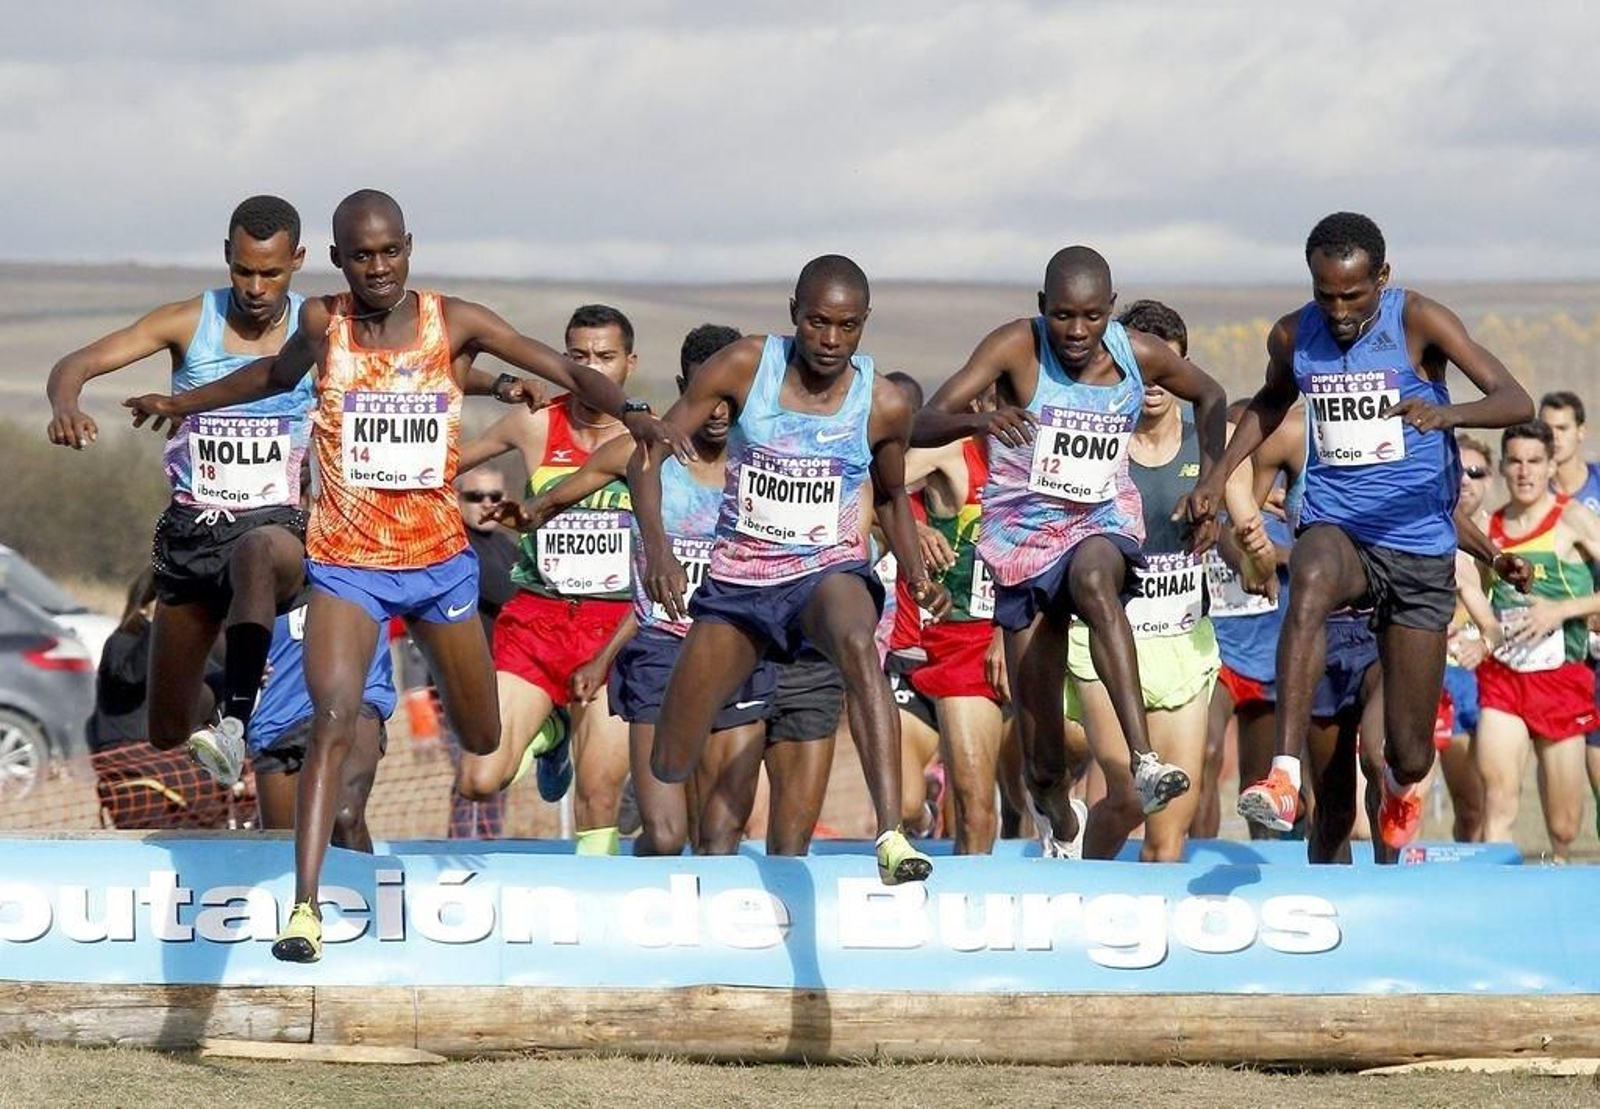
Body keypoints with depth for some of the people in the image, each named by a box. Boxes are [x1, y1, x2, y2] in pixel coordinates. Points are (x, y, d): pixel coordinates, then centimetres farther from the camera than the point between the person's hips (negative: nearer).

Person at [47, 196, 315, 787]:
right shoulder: (189, 322, -2)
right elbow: (75, 365, -11)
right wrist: (65, 405, -33)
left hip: (275, 521, -2)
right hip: (190, 530, 2)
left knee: (258, 553, -43)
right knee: (168, 735, 8)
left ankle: (234, 720, -54)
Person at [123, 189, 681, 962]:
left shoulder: (455, 323, -6)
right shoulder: (323, 325, -4)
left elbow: (565, 370, -7)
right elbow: (278, 374, 19)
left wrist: (627, 412, -25)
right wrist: (185, 404, 27)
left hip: (440, 558, 2)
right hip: (347, 561, -2)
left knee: (482, 741, 13)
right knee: (334, 718, -23)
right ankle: (304, 907, -27)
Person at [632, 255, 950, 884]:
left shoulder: (884, 405, -3)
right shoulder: (745, 367, -7)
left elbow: (891, 497, 17)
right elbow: (649, 451, -4)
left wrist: (918, 578, -1)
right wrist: (655, 544, -20)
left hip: (829, 572, -1)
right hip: (736, 582, 1)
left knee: (857, 643, -40)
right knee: (669, 771, 2)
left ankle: (891, 837, -49)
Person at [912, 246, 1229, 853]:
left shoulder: (1141, 355, -7)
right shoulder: (1016, 347, -15)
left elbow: (1209, 397, 16)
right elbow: (924, 425, -23)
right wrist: (978, 421, -44)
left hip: (1104, 521, 0)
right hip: (1023, 530, 0)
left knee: (1093, 579, -41)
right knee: (1041, 754, 2)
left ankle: (1144, 761, -50)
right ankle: (1061, 827, 37)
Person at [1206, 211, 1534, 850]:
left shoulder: (1419, 322, -10)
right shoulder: (1293, 337, 2)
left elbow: (1517, 402, -20)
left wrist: (1446, 414, -40)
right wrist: (1221, 473, 13)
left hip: (1419, 543, -1)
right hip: (1336, 527, 1)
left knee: (1411, 755, 2)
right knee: (1312, 576, -41)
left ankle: (1399, 789, 45)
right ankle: (1284, 778, -48)